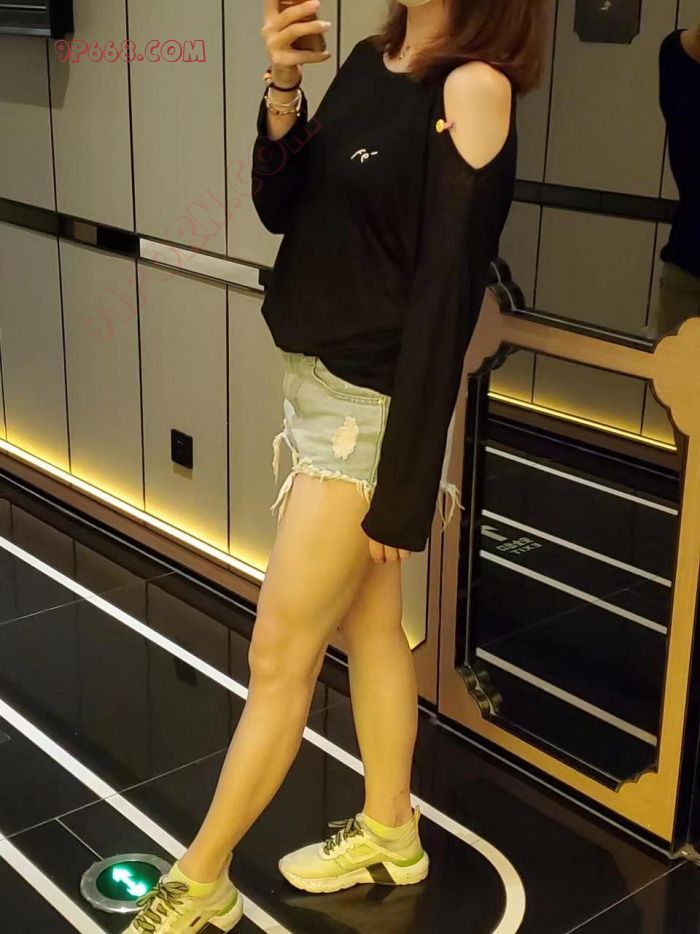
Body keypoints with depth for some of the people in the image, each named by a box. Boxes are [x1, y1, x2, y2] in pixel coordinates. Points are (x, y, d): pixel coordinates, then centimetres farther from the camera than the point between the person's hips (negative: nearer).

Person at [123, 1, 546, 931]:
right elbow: (281, 209, 7)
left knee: (278, 657, 4)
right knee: (370, 626, 18)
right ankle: (389, 834, 36)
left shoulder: (473, 87, -17)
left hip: (374, 408, -8)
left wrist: (405, 488, -19)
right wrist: (282, 86, -10)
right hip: (316, 382, 8)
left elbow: (445, 297, -20)